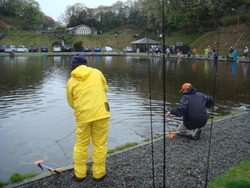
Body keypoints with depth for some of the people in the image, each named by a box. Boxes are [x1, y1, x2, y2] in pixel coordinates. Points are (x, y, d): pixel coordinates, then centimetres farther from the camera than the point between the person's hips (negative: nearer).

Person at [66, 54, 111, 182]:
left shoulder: (71, 82, 2)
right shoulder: (97, 73, 3)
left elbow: (71, 103, 10)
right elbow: (105, 89, 15)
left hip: (82, 116, 1)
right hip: (100, 113, 0)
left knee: (80, 145, 15)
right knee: (100, 145, 10)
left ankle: (80, 174, 22)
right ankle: (98, 173, 18)